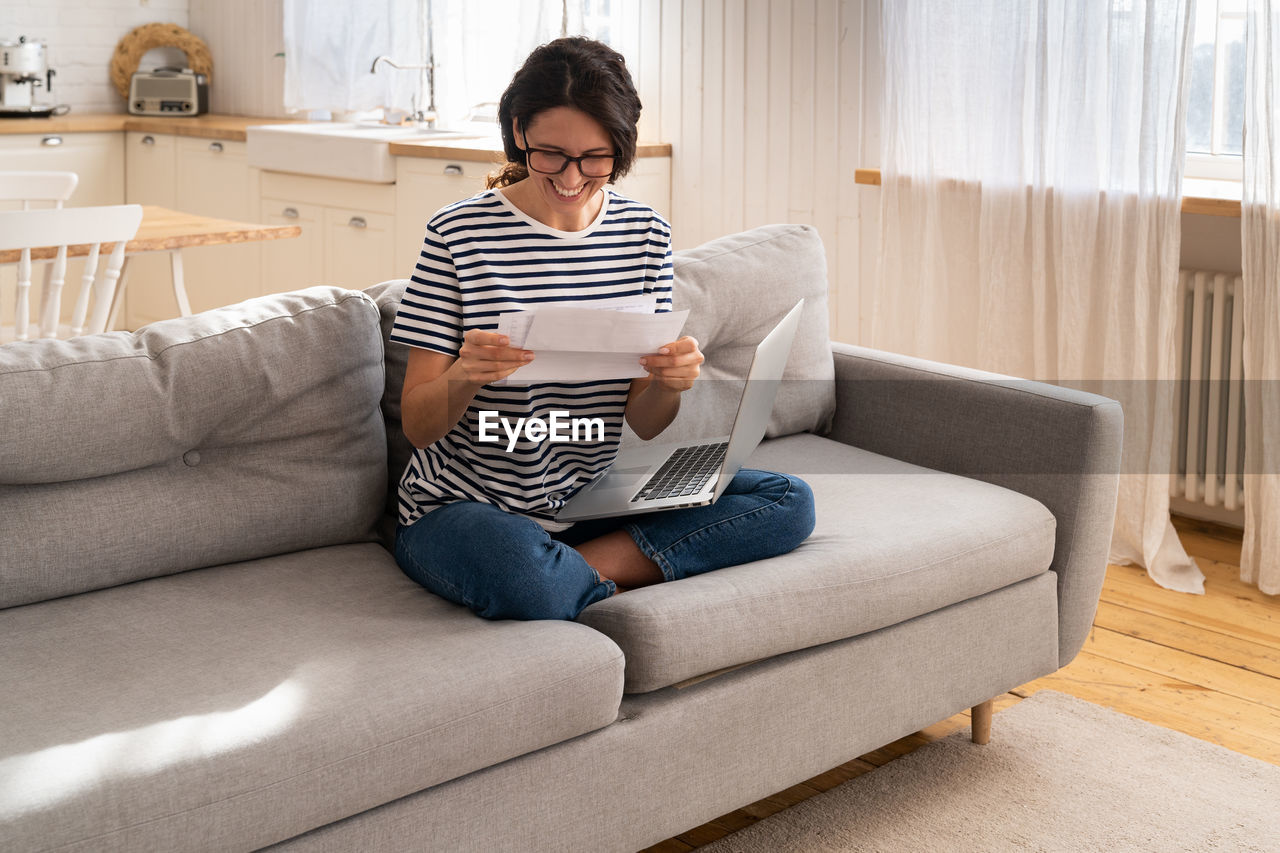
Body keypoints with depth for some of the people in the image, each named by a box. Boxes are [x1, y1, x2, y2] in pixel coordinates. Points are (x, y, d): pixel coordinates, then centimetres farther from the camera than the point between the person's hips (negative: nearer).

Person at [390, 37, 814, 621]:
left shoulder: (645, 234, 3)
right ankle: (603, 586, -6)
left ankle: (581, 571, -13)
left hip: (590, 500, 5)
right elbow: (418, 427, -9)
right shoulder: (458, 234, -10)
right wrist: (463, 376, -31)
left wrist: (671, 380, -21)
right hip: (463, 506, -5)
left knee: (790, 503, -9)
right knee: (524, 575, -40)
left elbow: (643, 423, 2)